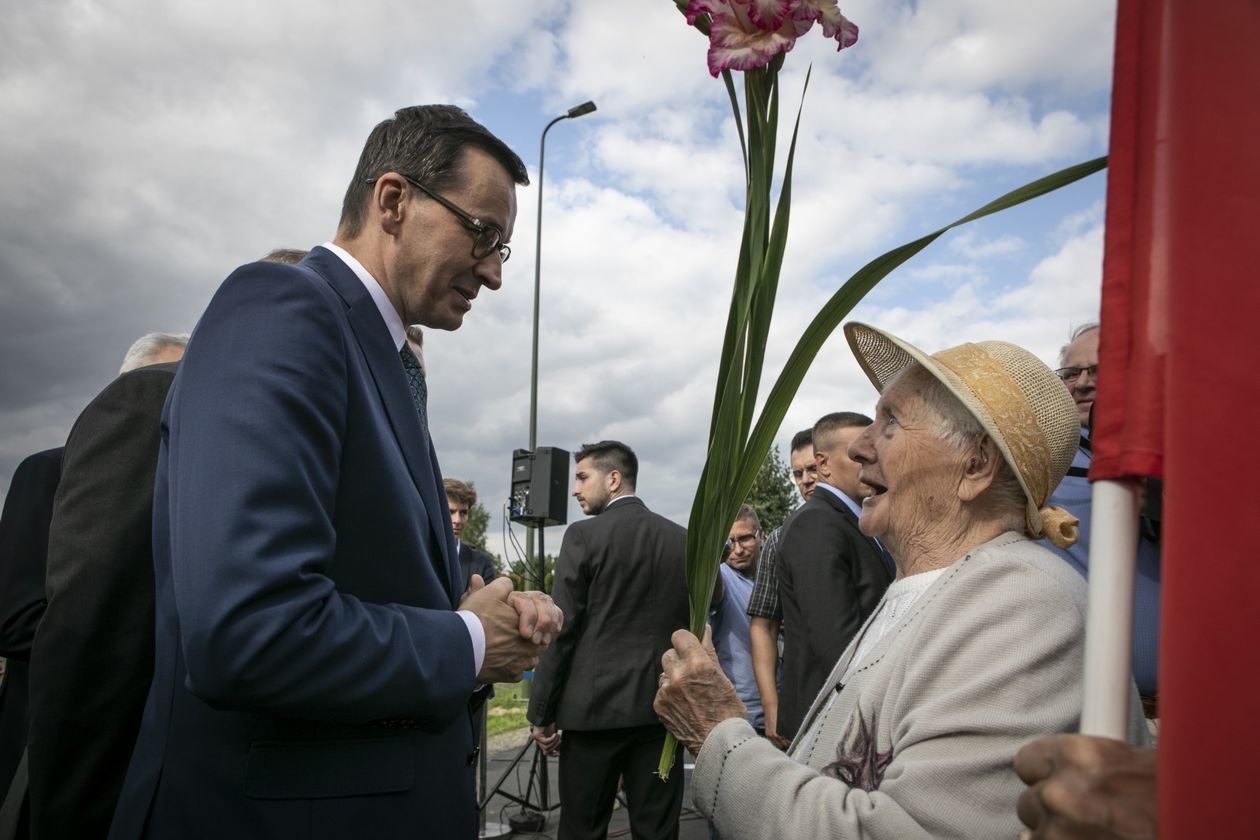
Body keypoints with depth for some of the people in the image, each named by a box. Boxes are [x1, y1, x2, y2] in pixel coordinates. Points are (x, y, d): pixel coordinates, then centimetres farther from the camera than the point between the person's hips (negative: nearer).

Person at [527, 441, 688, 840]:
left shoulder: (585, 535, -7)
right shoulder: (682, 540, 6)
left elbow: (561, 629, -9)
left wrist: (541, 712, -2)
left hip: (595, 705, -4)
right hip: (662, 704, 4)